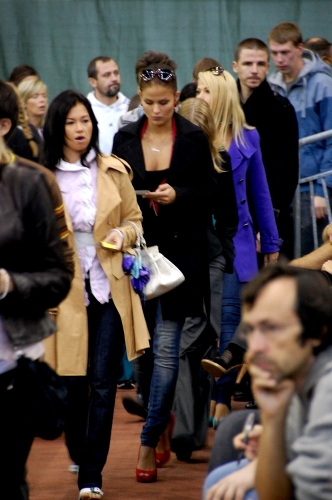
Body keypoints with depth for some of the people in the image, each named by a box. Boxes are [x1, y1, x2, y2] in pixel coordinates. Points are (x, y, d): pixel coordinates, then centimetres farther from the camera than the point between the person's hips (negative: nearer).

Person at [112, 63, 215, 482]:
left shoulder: (193, 139, -1)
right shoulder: (125, 138, 6)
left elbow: (209, 194, 0)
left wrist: (178, 196, -17)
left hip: (180, 251, -3)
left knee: (166, 346, -7)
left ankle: (149, 441, -2)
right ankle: (161, 420, 31)